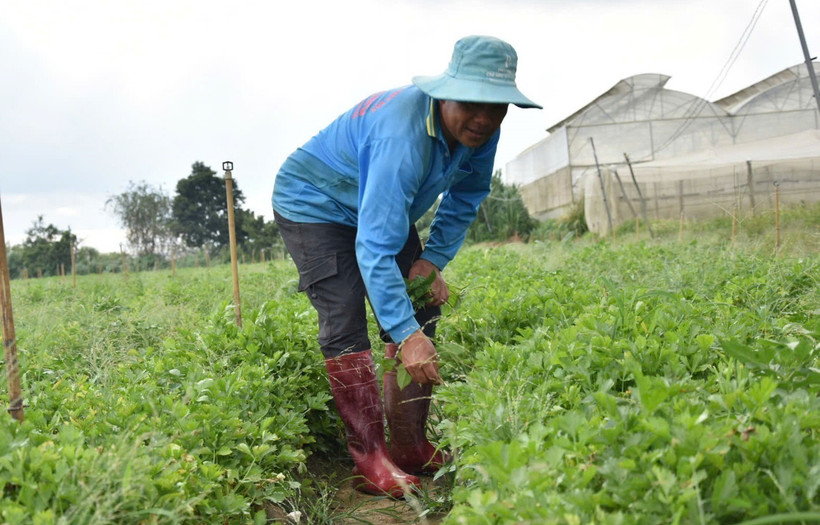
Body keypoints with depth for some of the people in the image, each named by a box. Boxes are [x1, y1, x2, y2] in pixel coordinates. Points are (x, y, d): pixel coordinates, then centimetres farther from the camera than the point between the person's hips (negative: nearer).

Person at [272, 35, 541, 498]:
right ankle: (370, 459, -13)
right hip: (314, 204, -7)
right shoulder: (403, 135, -40)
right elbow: (375, 248, -43)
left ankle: (411, 448, 8)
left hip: (381, 206, 8)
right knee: (345, 322, -21)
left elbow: (467, 196, 4)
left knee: (419, 311, 0)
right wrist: (405, 335, -45)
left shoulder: (478, 131, -15)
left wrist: (434, 258, -9)